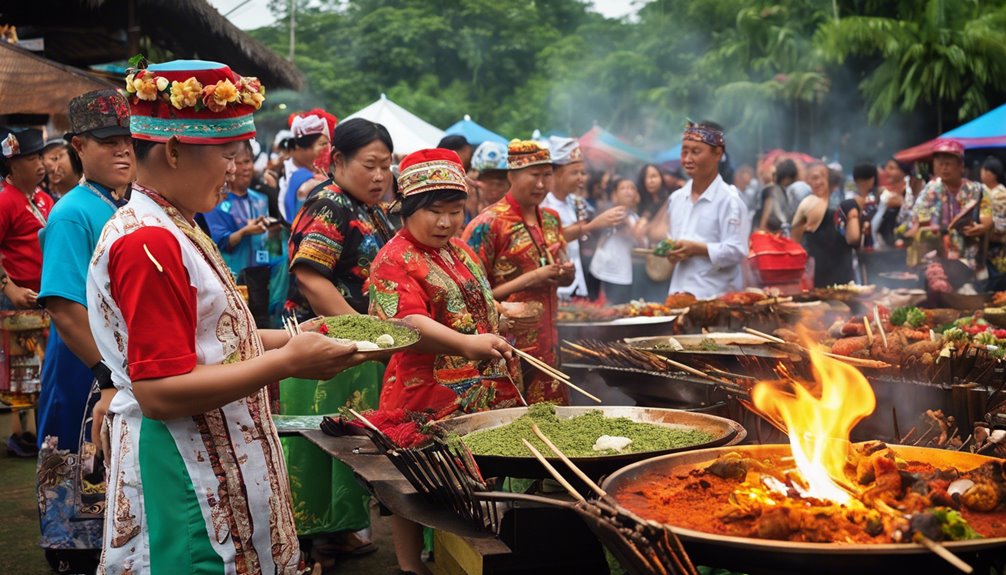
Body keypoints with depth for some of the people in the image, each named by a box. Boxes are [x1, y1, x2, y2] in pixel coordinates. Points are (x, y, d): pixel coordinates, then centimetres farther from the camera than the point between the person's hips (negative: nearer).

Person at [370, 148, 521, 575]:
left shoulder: (460, 250, 13)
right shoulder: (395, 260, -14)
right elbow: (408, 322, -29)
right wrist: (465, 344, -42)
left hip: (483, 391, 8)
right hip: (428, 395, -8)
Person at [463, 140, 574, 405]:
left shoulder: (551, 220, 11)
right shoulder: (488, 224, -11)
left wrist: (565, 275, -1)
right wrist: (530, 279, -19)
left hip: (547, 345, 6)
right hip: (508, 347, -6)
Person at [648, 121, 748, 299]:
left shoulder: (729, 200, -8)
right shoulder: (676, 198, 12)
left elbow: (737, 251, -14)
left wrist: (697, 249, -19)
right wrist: (671, 251, -1)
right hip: (679, 291, 6)